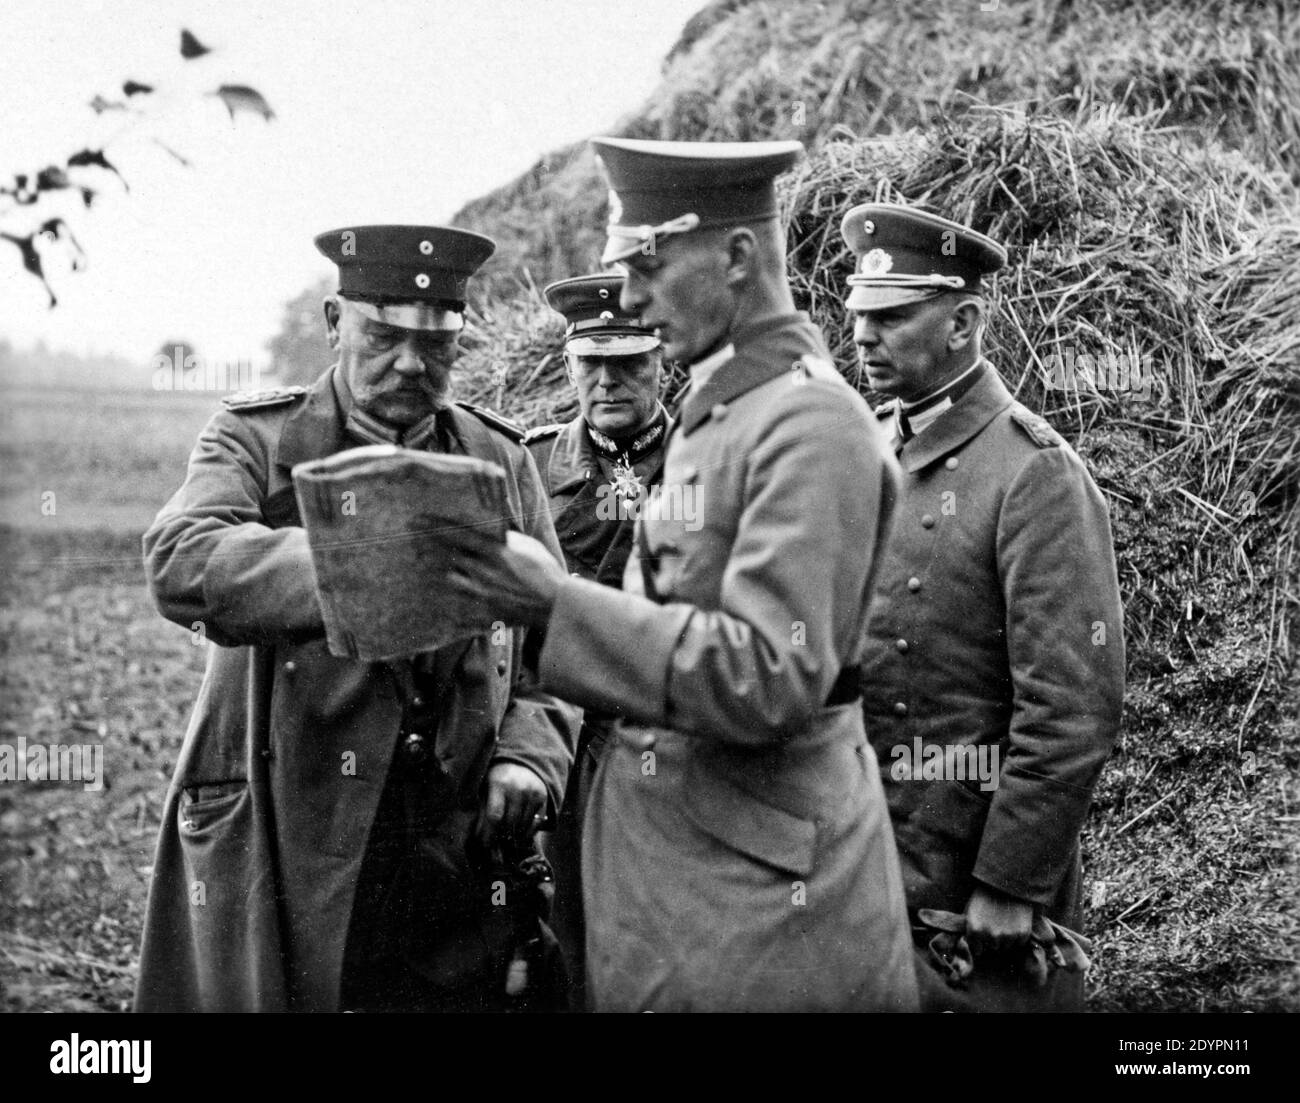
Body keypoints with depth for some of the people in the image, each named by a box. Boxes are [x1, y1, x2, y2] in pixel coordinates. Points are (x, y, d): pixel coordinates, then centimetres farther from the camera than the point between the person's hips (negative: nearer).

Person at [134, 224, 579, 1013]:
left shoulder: (503, 462, 9)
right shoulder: (256, 440, 0)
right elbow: (181, 564, -20)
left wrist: (529, 757, -8)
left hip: (461, 860, 2)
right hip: (281, 860, -2)